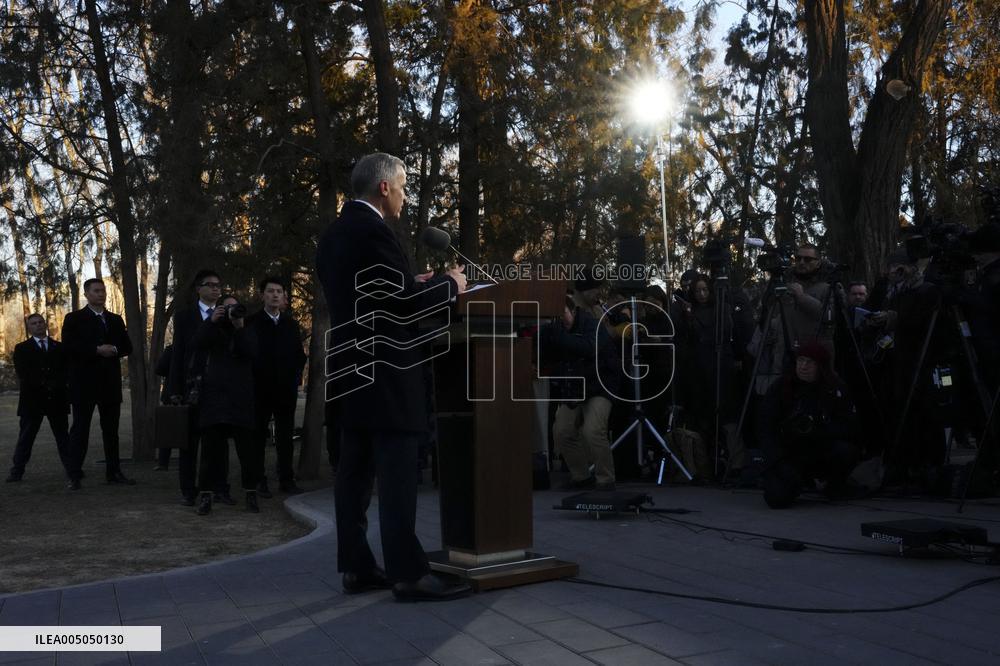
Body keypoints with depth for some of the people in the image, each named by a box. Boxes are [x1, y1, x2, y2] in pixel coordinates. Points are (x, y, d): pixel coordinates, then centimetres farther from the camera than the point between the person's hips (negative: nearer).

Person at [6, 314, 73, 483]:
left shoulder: (60, 347, 13)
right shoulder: (21, 349, 7)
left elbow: (66, 370, 4)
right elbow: (23, 374, -5)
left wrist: (55, 385, -13)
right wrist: (45, 385, -15)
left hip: (57, 399, 2)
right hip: (32, 399, -1)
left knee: (63, 437, 4)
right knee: (25, 438, 2)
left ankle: (72, 469, 4)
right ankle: (17, 472, 6)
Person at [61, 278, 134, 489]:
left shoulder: (115, 320, 16)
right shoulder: (74, 319, 2)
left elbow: (127, 346, 11)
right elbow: (69, 346, -11)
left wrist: (114, 349, -10)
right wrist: (97, 350, -18)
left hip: (110, 382, 4)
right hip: (84, 383, -4)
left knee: (111, 429, 8)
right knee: (80, 429, -1)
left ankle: (114, 472, 13)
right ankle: (75, 475, 2)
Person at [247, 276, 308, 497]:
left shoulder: (291, 324, 12)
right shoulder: (252, 322, 1)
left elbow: (300, 354, 15)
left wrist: (296, 376, 3)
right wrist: (253, 379, -5)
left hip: (287, 388, 3)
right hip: (260, 388, -3)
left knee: (285, 435, 4)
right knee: (258, 435, 2)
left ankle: (286, 479, 9)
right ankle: (259, 481, 7)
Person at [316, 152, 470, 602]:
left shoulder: (334, 233, 15)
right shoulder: (373, 230, -14)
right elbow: (406, 302, -17)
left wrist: (412, 285, 18)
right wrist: (449, 285, -1)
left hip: (352, 369, 10)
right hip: (384, 370, -10)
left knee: (355, 470, 10)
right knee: (396, 472, -7)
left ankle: (356, 568, 15)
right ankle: (409, 573, -4)